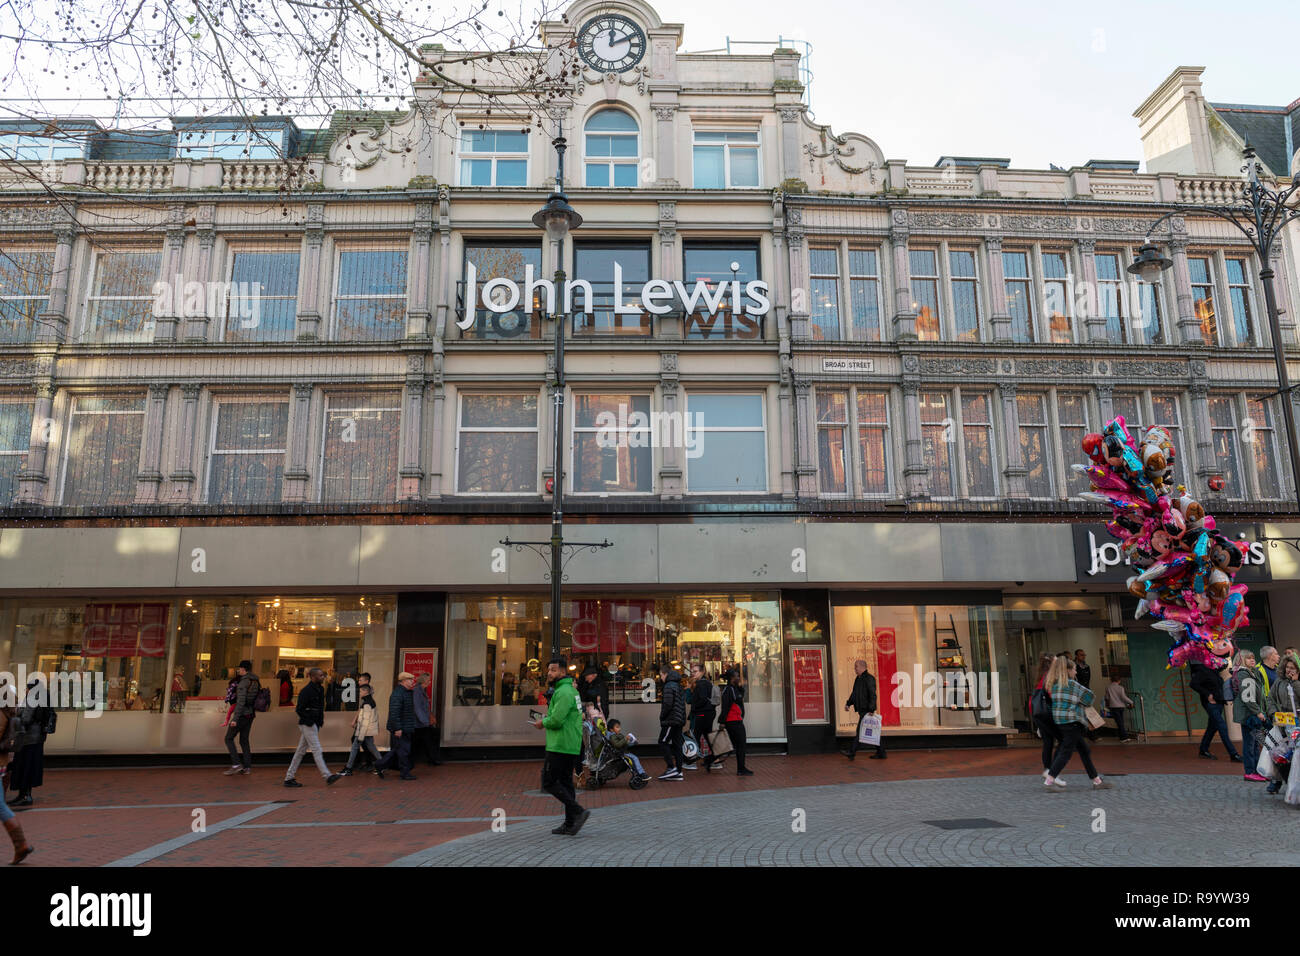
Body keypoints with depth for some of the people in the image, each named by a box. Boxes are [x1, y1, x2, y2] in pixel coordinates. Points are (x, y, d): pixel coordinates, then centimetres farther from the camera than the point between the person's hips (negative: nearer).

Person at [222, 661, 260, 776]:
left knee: (229, 738, 4)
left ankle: (236, 764, -4)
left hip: (241, 714, -8)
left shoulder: (243, 682, -16)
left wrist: (235, 719, -21)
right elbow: (257, 699, 15)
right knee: (244, 740, 13)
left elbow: (241, 701, -22)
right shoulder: (256, 682, 9)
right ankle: (247, 767, 11)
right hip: (250, 715, 8)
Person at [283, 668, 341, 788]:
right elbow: (299, 709, -16)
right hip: (307, 724, -9)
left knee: (301, 750, 12)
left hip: (314, 723, 9)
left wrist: (321, 721, 11)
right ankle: (328, 776, -10)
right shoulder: (306, 691, -16)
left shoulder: (320, 689, 11)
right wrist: (310, 721, -17)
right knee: (317, 750, -9)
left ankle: (289, 778, 18)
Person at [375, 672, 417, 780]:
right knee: (403, 750, -2)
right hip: (400, 729, -10)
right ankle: (404, 773, 6)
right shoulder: (397, 693, -18)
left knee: (396, 750, 15)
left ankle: (380, 766, 23)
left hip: (406, 728, 10)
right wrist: (397, 728, -25)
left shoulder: (408, 692, 15)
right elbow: (394, 712, -24)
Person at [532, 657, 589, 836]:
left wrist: (543, 723, -4)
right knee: (565, 783, 12)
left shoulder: (564, 692, -15)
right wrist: (546, 721, 8)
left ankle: (578, 811, -10)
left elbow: (556, 720, -23)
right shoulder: (571, 690, 18)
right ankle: (570, 825, 13)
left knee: (549, 782, -4)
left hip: (560, 746, -10)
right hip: (572, 747, 10)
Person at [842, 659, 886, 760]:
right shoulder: (858, 679, 17)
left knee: (860, 730, -10)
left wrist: (871, 709, -23)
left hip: (867, 710, -10)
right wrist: (848, 703, 12)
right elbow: (854, 694, 24)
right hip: (862, 709, 10)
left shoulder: (869, 678, -12)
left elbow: (872, 695, -18)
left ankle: (852, 751, -10)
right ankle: (881, 753, 15)